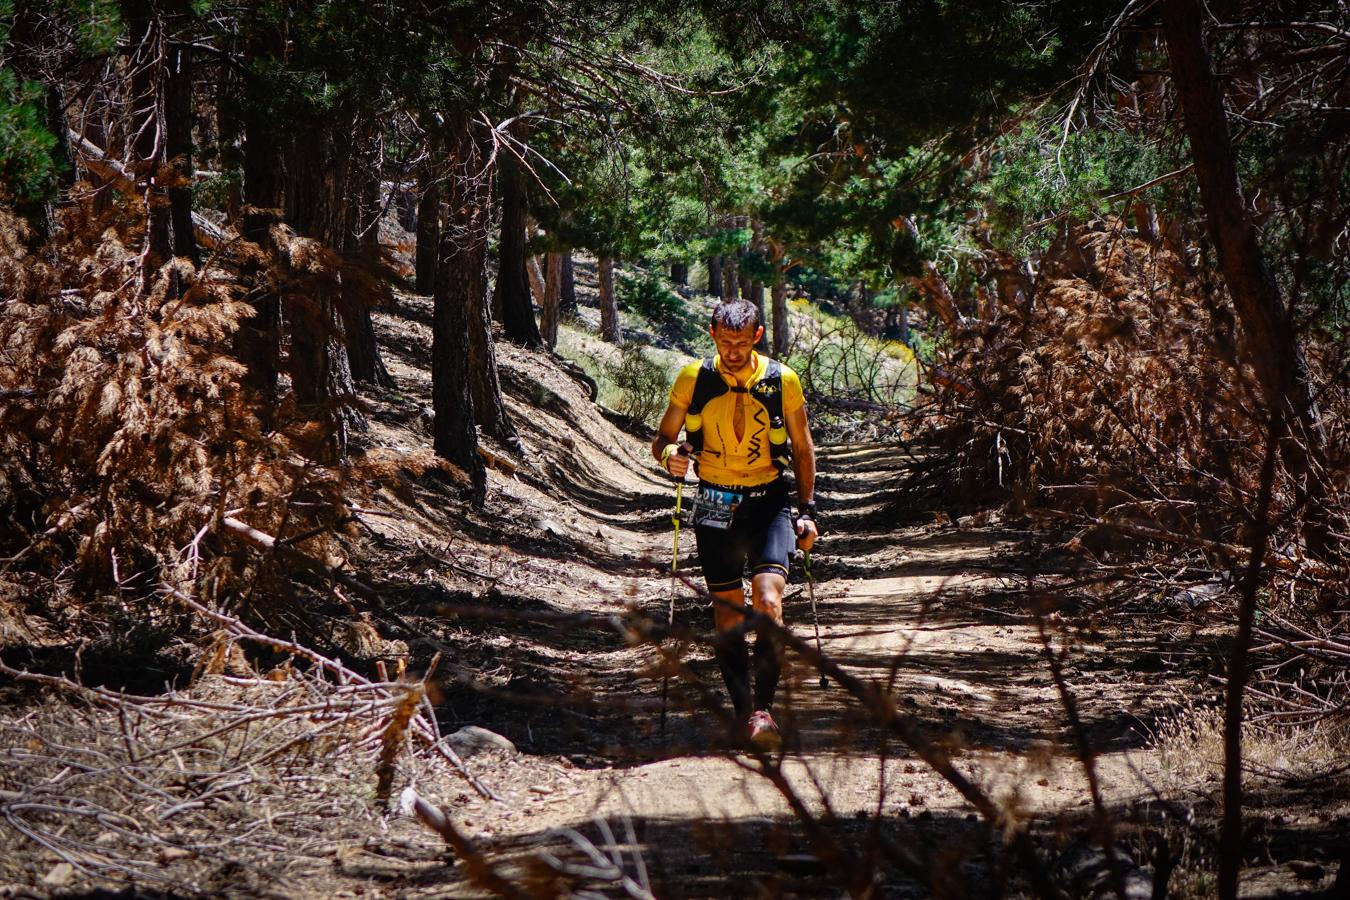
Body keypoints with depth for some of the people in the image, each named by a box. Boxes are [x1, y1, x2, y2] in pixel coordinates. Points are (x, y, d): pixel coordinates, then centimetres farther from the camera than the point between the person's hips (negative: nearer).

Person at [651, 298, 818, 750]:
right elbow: (662, 439, 6)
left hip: (770, 503, -1)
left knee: (769, 601, -18)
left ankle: (763, 708, -16)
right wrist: (669, 454, -18)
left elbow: (802, 448, 8)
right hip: (715, 505, 1)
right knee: (728, 612, 2)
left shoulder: (783, 381, -4)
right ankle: (742, 710, 12)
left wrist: (807, 509, 2)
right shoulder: (693, 379, -3)